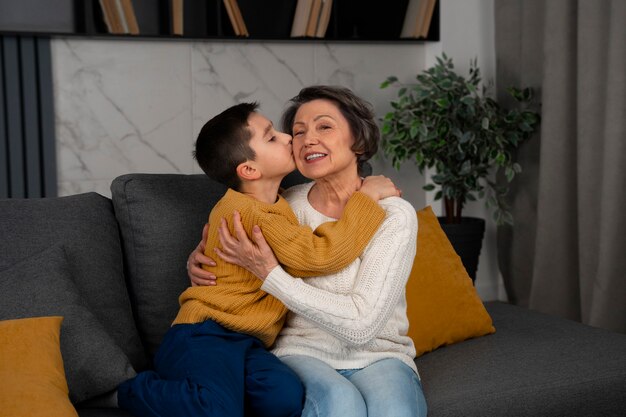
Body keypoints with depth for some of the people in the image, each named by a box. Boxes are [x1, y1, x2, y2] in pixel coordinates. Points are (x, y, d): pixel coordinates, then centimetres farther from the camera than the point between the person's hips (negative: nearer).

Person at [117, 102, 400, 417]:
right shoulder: (251, 214, -14)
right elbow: (322, 255, -20)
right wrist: (367, 197, -11)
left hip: (245, 344, 8)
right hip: (205, 336, -8)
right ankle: (137, 391, -3)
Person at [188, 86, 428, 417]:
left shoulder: (394, 215, -9)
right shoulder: (286, 205, 1)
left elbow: (361, 325, -18)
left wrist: (270, 274, -21)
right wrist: (200, 258, -2)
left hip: (378, 357, -1)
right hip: (303, 353, 2)